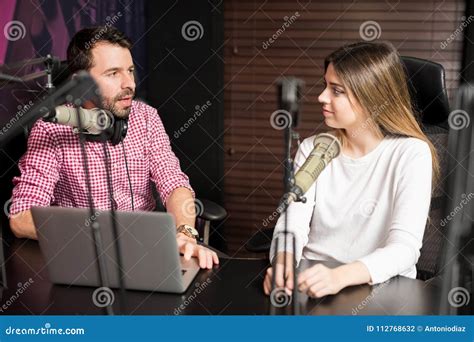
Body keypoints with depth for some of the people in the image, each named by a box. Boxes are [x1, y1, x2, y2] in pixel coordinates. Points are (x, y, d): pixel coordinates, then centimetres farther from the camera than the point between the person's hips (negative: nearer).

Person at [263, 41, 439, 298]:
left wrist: (339, 276, -36)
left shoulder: (411, 154, -9)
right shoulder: (312, 149, 3)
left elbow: (404, 247, -19)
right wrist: (283, 262, -28)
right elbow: (292, 224, -6)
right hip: (311, 283, 2)